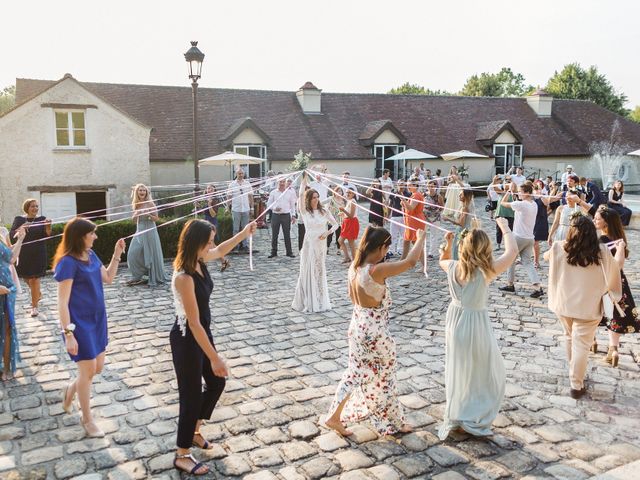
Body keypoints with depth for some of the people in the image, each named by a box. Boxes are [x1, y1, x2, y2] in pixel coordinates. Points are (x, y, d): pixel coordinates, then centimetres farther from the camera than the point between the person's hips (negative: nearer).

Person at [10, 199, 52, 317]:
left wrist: (48, 227, -31)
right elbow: (11, 235, -10)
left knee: (34, 279, -4)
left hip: (38, 254, -2)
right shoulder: (19, 219, 1)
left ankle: (34, 306, 3)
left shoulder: (42, 219, -2)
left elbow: (47, 235, -11)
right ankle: (38, 294, 43)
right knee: (26, 277, 16)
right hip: (23, 253, 3)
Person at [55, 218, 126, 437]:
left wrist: (117, 255, 4)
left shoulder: (90, 255, 3)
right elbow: (62, 302, -20)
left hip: (97, 319, 7)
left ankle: (71, 390, 44)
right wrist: (68, 333, -22)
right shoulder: (68, 262, -20)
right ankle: (87, 419, 23)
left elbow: (108, 278, 16)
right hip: (80, 323, -7)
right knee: (88, 370, 4)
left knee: (98, 368, 15)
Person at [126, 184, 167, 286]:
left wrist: (148, 214, -24)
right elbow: (134, 218, 15)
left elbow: (156, 218, -7)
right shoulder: (135, 204, 7)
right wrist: (136, 214, -6)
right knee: (134, 254, 3)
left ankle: (155, 278, 9)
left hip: (149, 231, -6)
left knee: (151, 254, -2)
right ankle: (137, 276, 16)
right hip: (139, 231, 6)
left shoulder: (150, 203, -8)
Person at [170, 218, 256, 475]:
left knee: (216, 382, 22)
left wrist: (243, 233, 21)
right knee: (191, 395, 5)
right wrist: (214, 358, -27)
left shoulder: (200, 261, -6)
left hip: (203, 333, 9)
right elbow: (194, 323, -30)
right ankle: (182, 455, 25)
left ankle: (194, 431, 44)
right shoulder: (184, 277, -32)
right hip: (186, 339, -9)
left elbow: (220, 251, 21)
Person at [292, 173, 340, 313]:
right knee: (308, 273, 1)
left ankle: (320, 301, 22)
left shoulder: (324, 211, 5)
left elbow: (335, 224, 9)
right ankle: (306, 303, 9)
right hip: (309, 245, -3)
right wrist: (304, 178, -18)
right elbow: (301, 195, -17)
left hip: (321, 245, 3)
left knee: (320, 273, 11)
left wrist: (327, 232, -9)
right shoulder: (305, 212, -3)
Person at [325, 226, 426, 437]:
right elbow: (410, 262, -23)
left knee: (355, 373, 21)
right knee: (383, 378, 12)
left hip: (357, 327, 7)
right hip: (375, 333, -7)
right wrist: (421, 238, -9)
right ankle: (393, 423, 32)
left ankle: (334, 416, 24)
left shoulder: (354, 267, -2)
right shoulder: (377, 271, -27)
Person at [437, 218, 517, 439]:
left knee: (456, 371, 22)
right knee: (487, 373, 15)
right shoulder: (485, 271, -23)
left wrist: (447, 244, 3)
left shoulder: (453, 267, -9)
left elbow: (442, 260, 17)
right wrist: (505, 227, -2)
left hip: (454, 321, 5)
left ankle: (454, 416, 35)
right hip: (476, 324, -5)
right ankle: (476, 419, 20)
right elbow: (512, 251, -14)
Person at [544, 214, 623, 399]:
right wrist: (621, 247, 23)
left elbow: (546, 256, 12)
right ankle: (576, 385, 7)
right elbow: (616, 265, 8)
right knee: (581, 345, 3)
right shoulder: (601, 252, -13)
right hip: (587, 307, -3)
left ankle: (574, 371, 43)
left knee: (570, 337, 24)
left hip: (564, 304, 3)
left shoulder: (559, 249, -11)